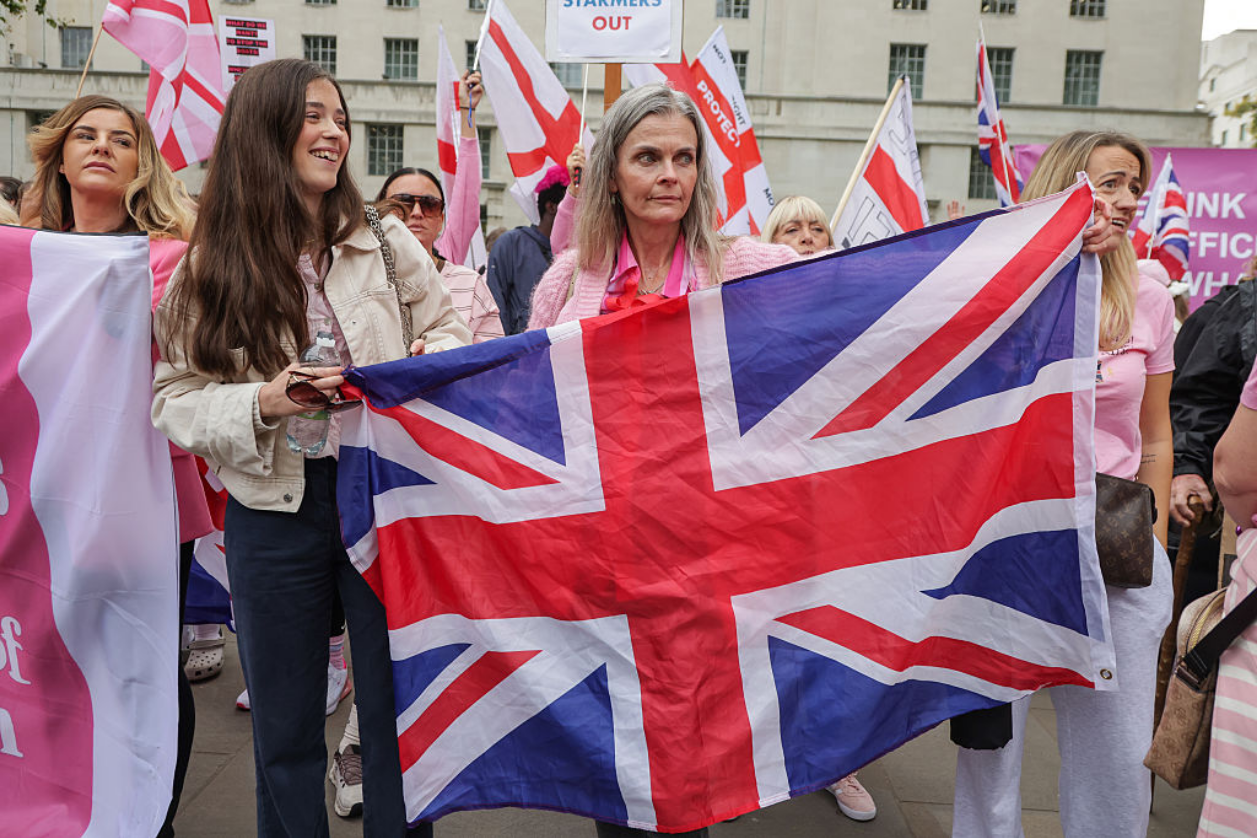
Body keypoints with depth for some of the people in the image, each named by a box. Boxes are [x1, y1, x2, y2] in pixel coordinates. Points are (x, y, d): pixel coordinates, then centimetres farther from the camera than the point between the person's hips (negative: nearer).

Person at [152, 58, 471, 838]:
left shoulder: (384, 241, 0)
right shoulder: (210, 269, 0)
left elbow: (450, 328, 9)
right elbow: (175, 397, 0)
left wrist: (420, 366, -13)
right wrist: (263, 402, -18)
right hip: (274, 510, 1)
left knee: (396, 710, 9)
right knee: (285, 729, 15)